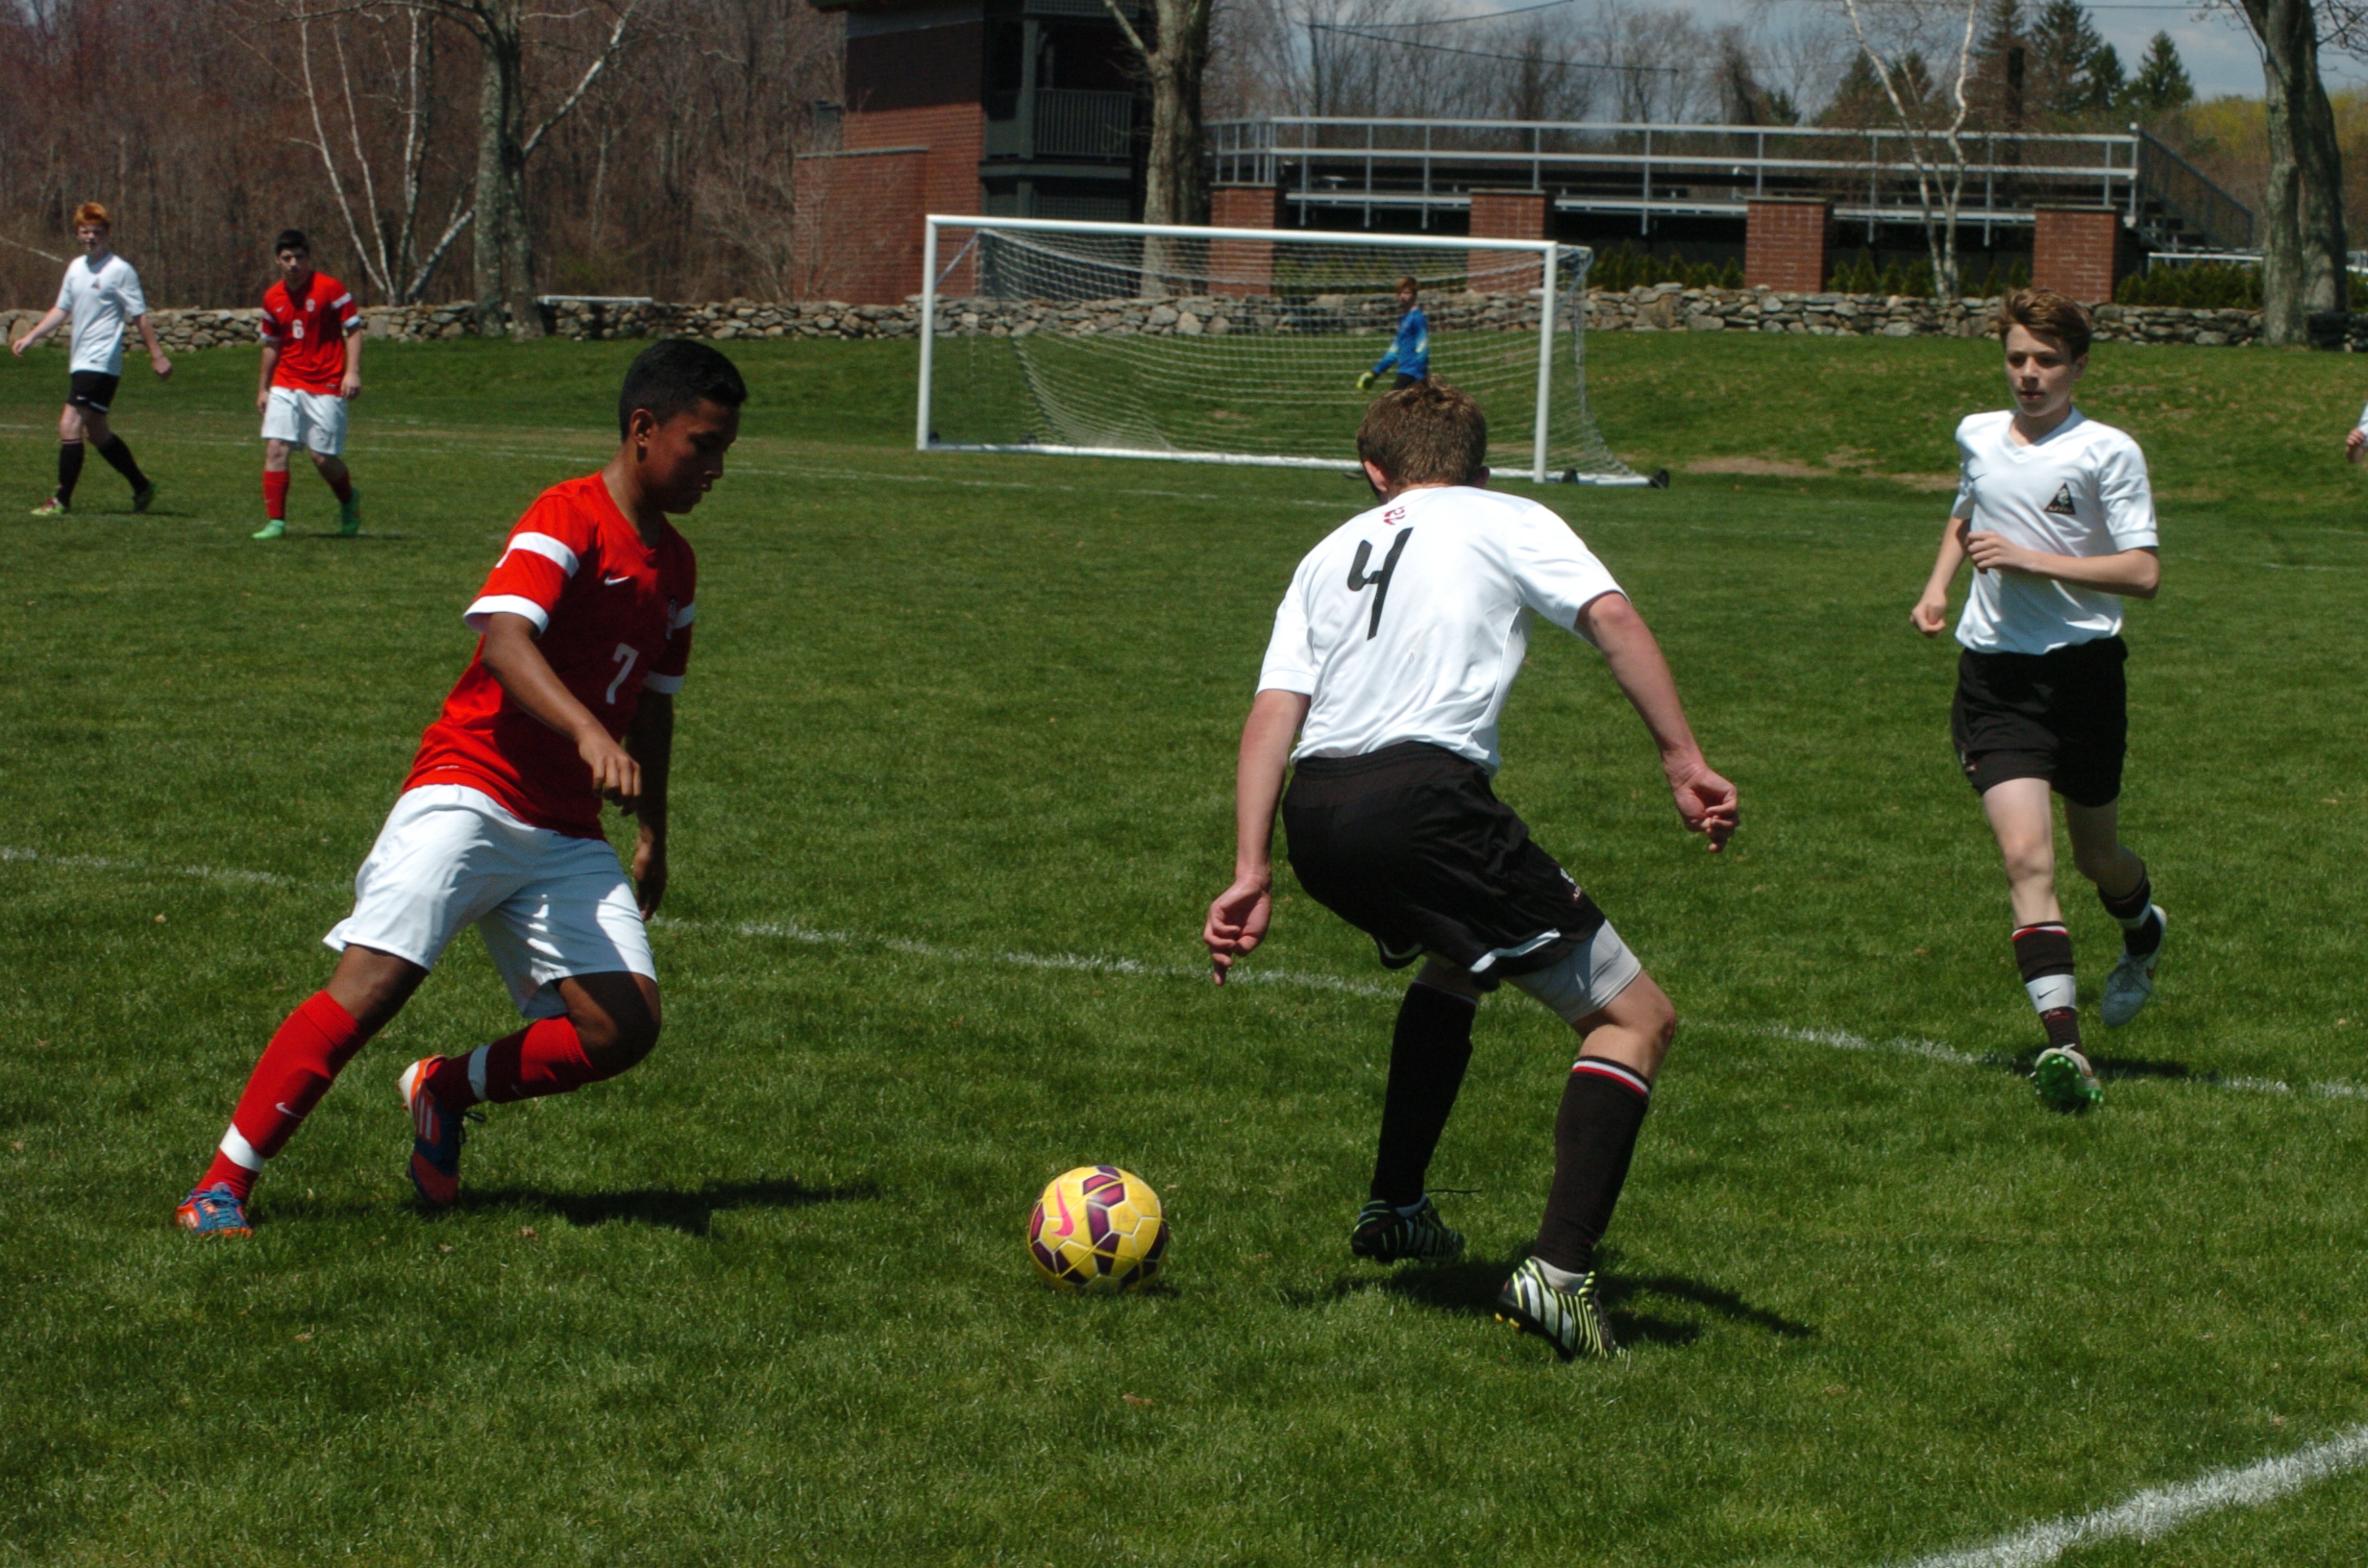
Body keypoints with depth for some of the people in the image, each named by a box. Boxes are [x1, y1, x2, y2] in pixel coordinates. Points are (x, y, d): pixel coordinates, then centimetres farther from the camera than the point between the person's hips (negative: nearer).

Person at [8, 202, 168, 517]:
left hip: (101, 364, -8)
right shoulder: (76, 268, 13)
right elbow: (61, 309, 21)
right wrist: (30, 337, 13)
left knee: (70, 425, -15)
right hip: (81, 363, 8)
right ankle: (142, 487, 28)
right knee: (97, 434, 14)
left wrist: (157, 356, -10)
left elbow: (140, 316, -8)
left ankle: (62, 500, -11)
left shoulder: (119, 271, -8)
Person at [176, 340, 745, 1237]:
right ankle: (222, 1185, -13)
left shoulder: (673, 564, 15)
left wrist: (653, 836, 31)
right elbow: (505, 639, -27)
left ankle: (444, 1093, 15)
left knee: (624, 1028, -9)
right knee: (374, 980, -21)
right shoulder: (567, 520, -10)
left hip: (566, 836, 7)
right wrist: (587, 733, -42)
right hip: (468, 795, -7)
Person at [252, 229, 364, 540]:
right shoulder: (272, 298, 8)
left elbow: (353, 330, -5)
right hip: (285, 385, 4)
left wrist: (352, 372, -16)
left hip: (325, 386, -4)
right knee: (275, 447, -11)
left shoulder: (330, 289, -7)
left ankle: (349, 502, 28)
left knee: (323, 457, -3)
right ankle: (275, 521, -8)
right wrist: (262, 388, 21)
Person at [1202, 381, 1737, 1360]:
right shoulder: (1506, 522, 15)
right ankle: (1559, 1272, -15)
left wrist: (1252, 874, 9)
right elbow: (1612, 618, -3)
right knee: (1636, 1020, 1)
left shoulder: (1332, 553, 27)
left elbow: (1274, 708, 14)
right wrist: (1684, 763, -8)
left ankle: (1394, 1209, 42)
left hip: (1314, 815, 6)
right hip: (1422, 798, -6)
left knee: (1456, 966, 37)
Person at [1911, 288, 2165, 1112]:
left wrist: (2032, 561, -19)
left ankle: (2143, 930, 52)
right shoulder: (1977, 437, 8)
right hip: (1995, 674, 2)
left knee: (2094, 853, 15)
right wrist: (1939, 584, 13)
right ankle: (2062, 1041, -22)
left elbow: (2143, 573, -13)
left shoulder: (2107, 452, -8)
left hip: (2083, 670, -2)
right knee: (2026, 855, -15)